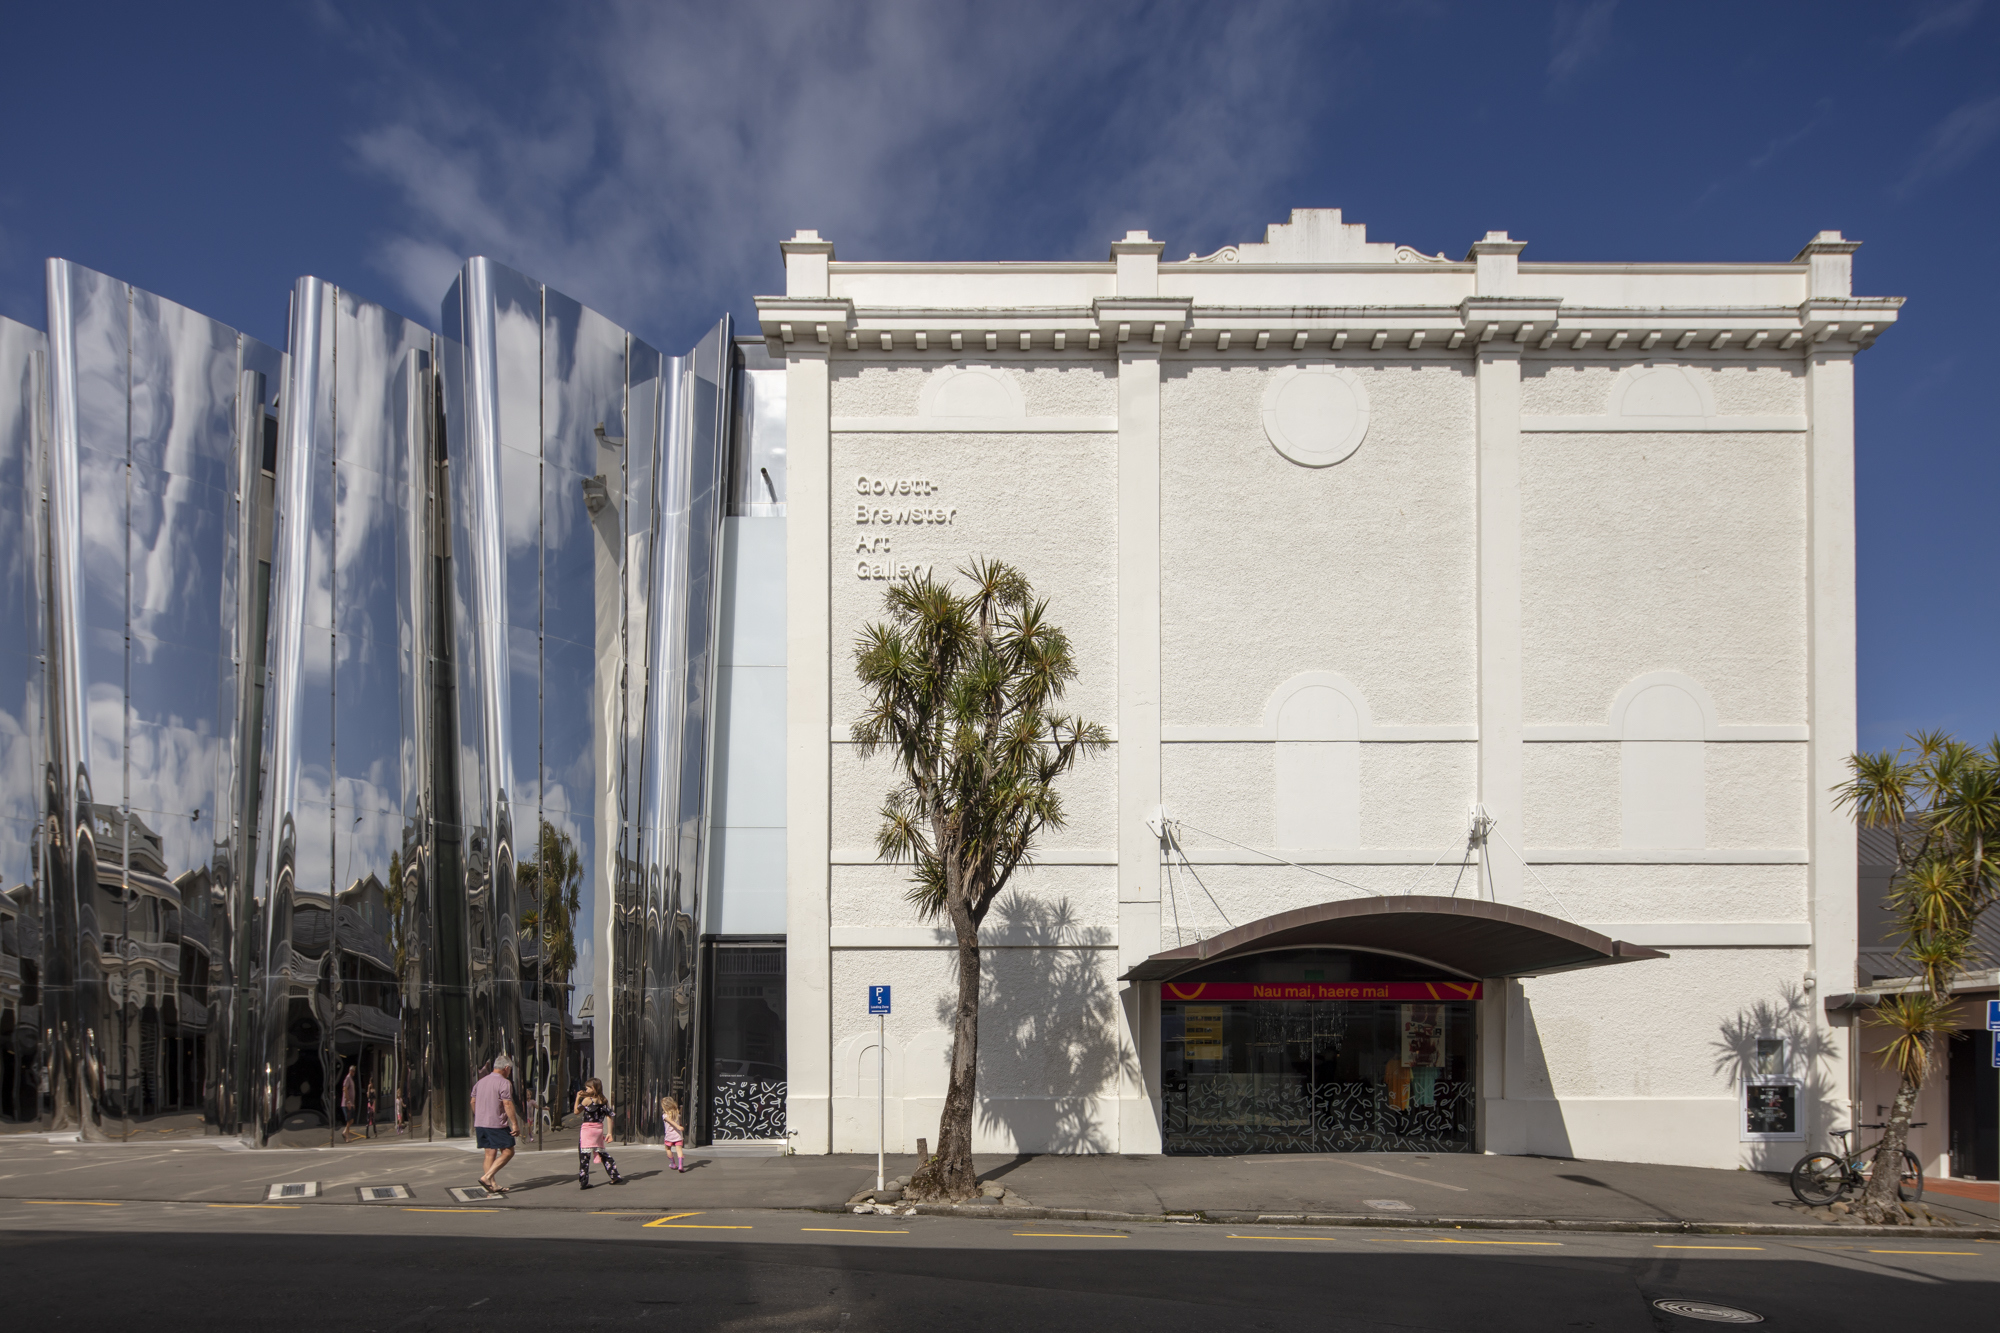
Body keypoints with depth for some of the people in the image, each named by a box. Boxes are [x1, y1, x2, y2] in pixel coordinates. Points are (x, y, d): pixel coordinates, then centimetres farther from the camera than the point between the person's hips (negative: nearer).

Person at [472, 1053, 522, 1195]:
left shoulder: (480, 1082, 15)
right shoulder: (504, 1083, -10)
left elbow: (473, 1101, 22)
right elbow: (507, 1104, -16)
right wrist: (515, 1124, -14)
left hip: (480, 1124, 8)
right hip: (497, 1124, -8)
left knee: (490, 1154, 10)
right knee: (508, 1152, -1)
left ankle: (492, 1184, 7)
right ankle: (487, 1177, -11)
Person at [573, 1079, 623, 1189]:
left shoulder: (587, 1100, -7)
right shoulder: (604, 1101, 6)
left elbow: (576, 1111, 3)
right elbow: (609, 1117, 3)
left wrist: (578, 1098, 10)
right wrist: (609, 1133, 4)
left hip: (587, 1129, -5)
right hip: (599, 1129, 5)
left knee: (584, 1156, -1)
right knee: (603, 1154, 17)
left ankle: (583, 1182, -4)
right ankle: (615, 1175, 17)